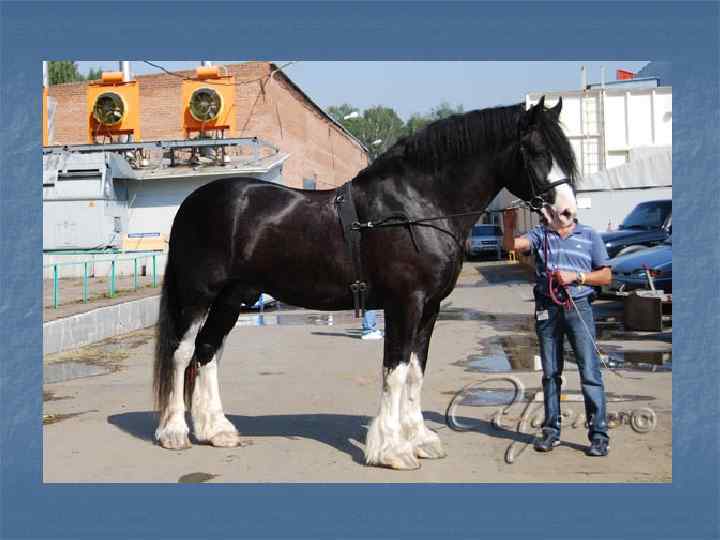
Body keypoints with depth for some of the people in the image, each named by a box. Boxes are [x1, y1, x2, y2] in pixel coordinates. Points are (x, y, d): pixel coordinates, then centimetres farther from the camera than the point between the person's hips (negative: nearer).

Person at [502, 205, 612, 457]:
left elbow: (606, 276, 7)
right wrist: (508, 226, -29)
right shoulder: (540, 234, 9)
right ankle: (551, 431, 19)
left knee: (590, 372, -5)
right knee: (550, 373, 9)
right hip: (547, 309, 2)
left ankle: (599, 434, 2)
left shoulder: (589, 236, 7)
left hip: (578, 307, -1)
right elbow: (512, 244, -9)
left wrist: (576, 277, -8)